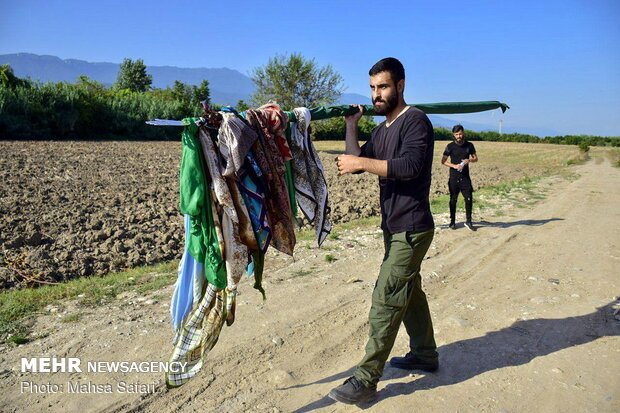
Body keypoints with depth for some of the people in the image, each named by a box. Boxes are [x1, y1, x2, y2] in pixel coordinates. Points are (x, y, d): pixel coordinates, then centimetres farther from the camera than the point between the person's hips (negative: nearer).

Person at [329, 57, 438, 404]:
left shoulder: (416, 121, -12)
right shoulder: (381, 130, 15)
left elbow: (410, 166, -27)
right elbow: (354, 163, 10)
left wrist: (363, 162, -26)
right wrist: (351, 125, 5)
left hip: (412, 229, -9)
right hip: (394, 228, 9)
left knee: (385, 300, -8)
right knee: (409, 291, 19)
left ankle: (366, 380, 1)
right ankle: (425, 354, 36)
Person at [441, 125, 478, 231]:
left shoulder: (469, 145, 4)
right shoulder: (450, 146, -2)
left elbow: (476, 158, 13)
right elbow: (443, 161, -2)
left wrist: (469, 160, -9)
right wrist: (454, 166, -16)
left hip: (465, 177, 2)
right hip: (454, 177, -1)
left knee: (469, 199, -2)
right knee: (453, 200, 6)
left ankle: (468, 221, 11)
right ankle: (452, 221, 17)